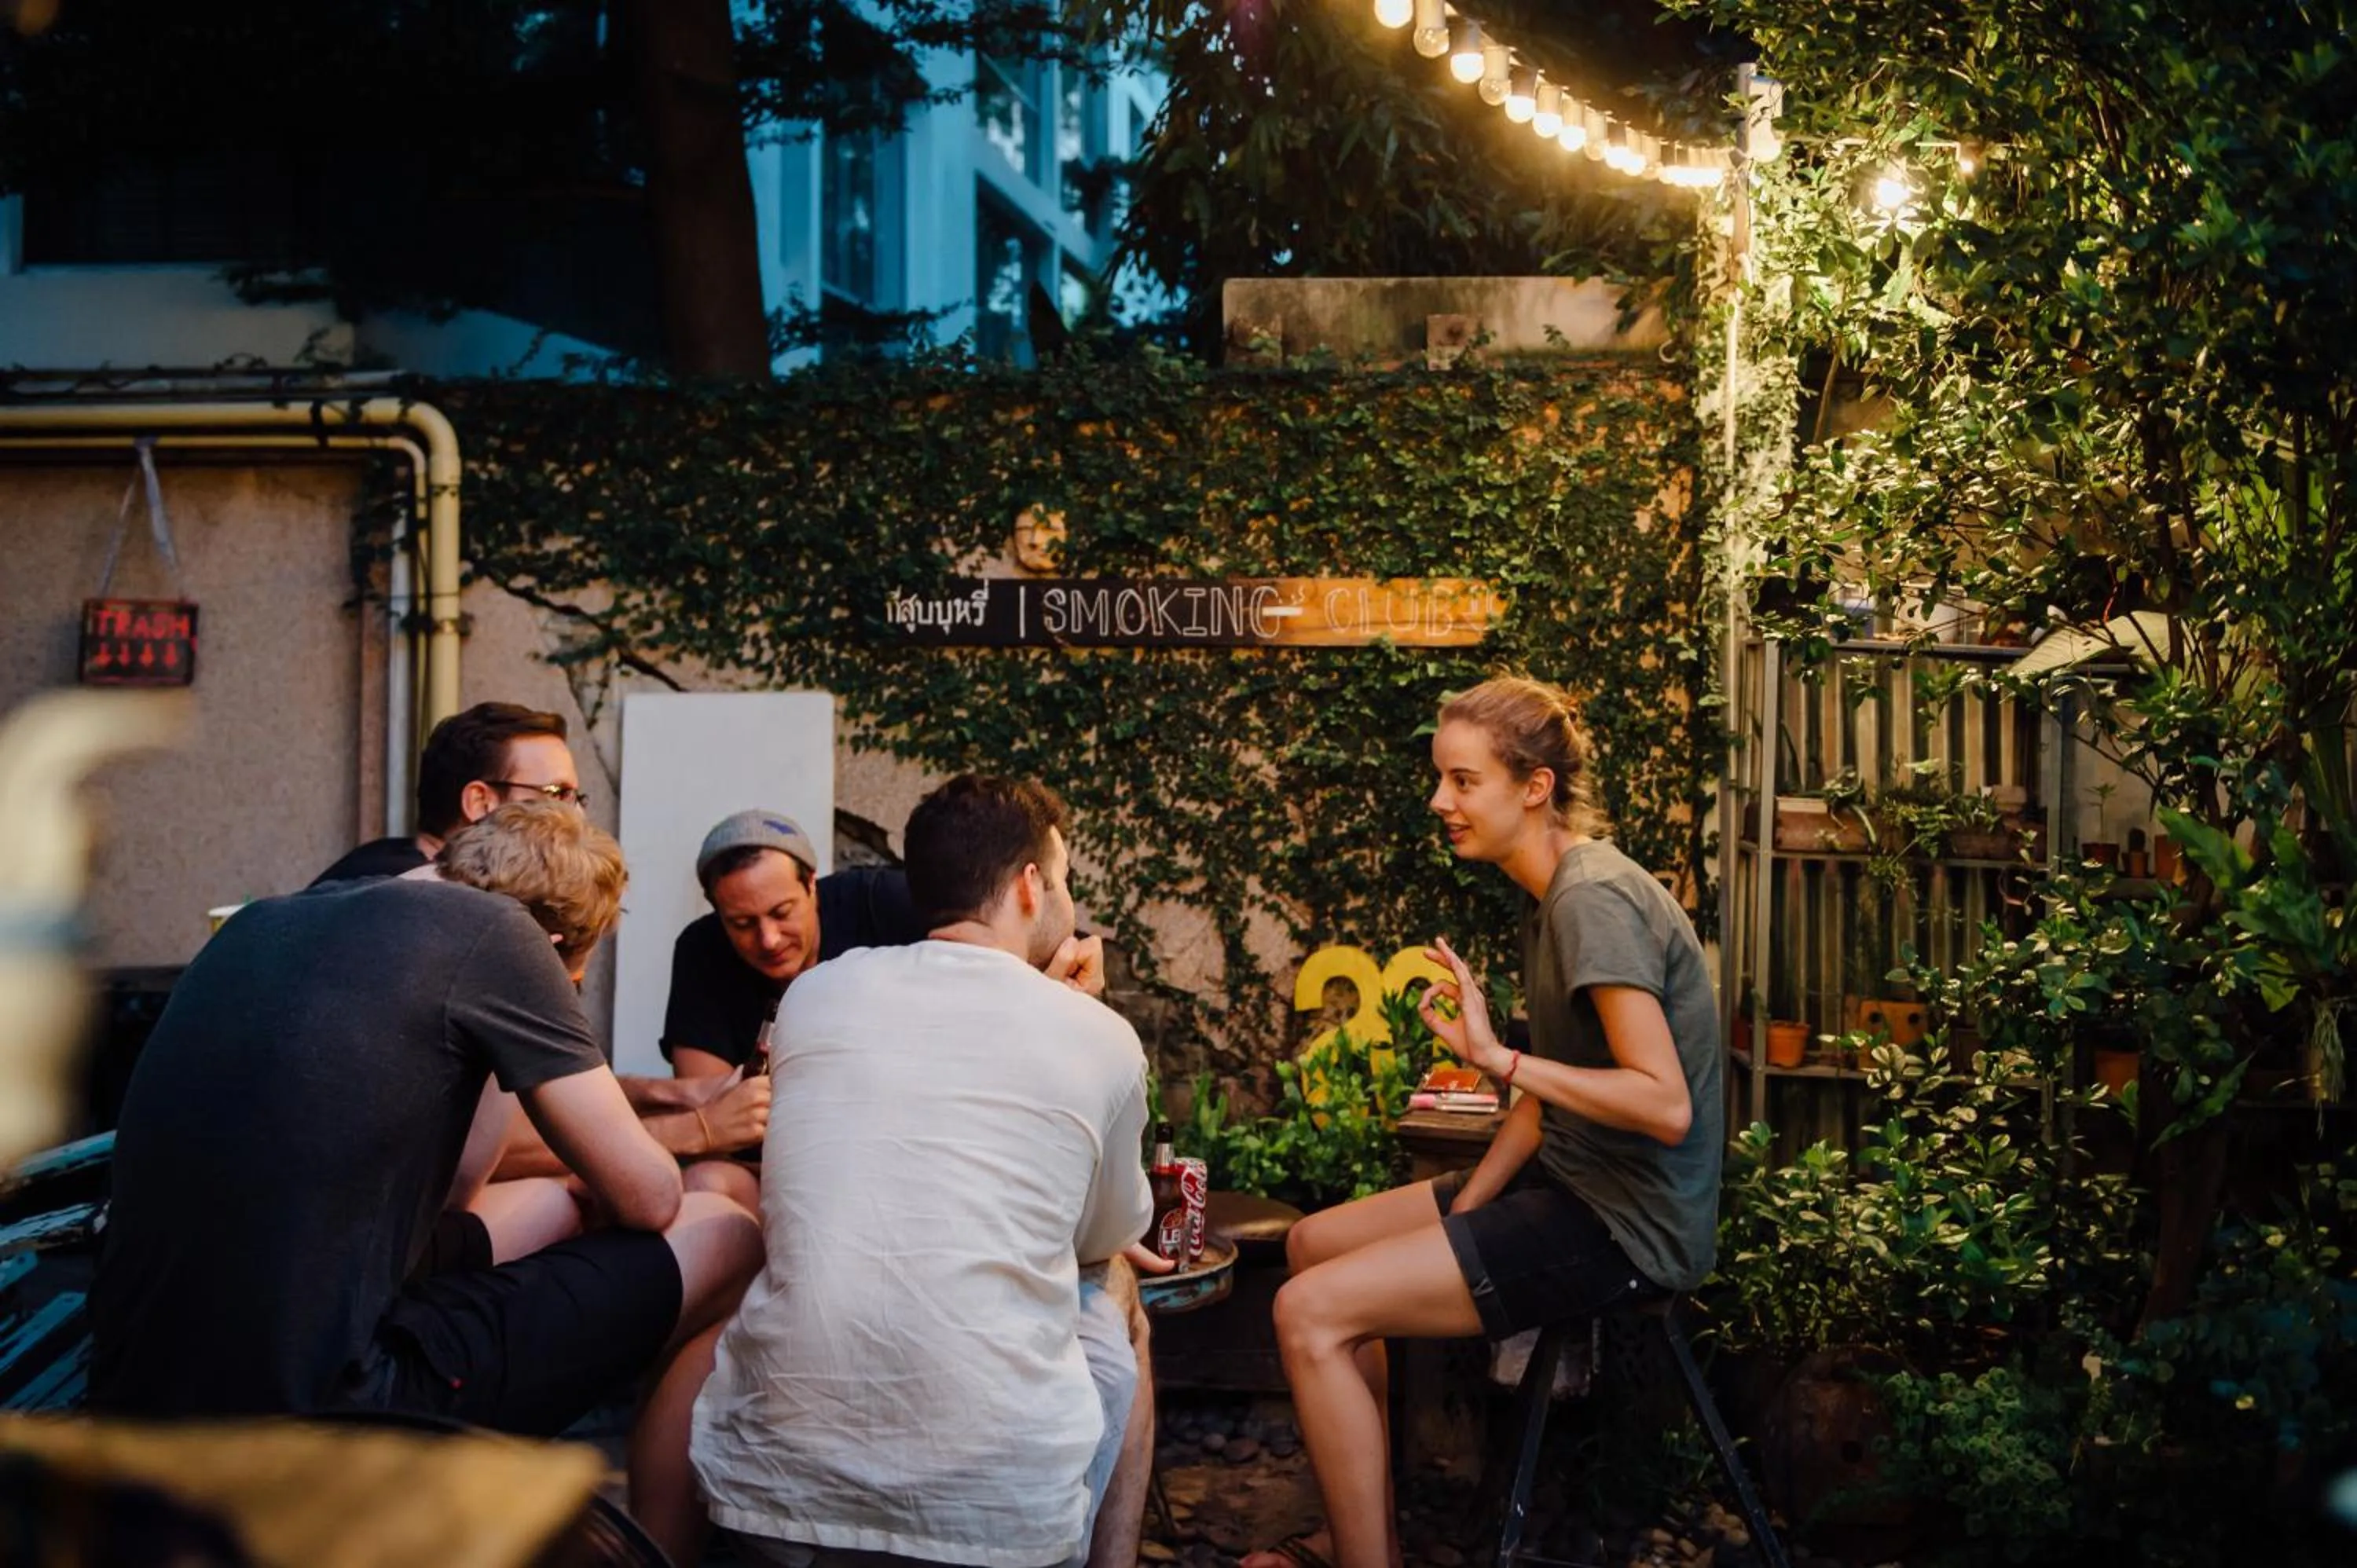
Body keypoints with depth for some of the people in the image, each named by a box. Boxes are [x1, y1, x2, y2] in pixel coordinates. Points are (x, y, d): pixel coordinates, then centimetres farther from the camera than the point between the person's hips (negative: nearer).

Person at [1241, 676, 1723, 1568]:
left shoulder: (1595, 899, -20)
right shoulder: (1556, 894, 10)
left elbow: (1665, 1107, -26)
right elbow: (1554, 1090, 11)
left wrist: (1498, 1058, -29)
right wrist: (1463, 1213, 4)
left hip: (1624, 1226, -10)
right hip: (1570, 1183, 10)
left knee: (1311, 1312, -15)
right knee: (1314, 1244, 15)